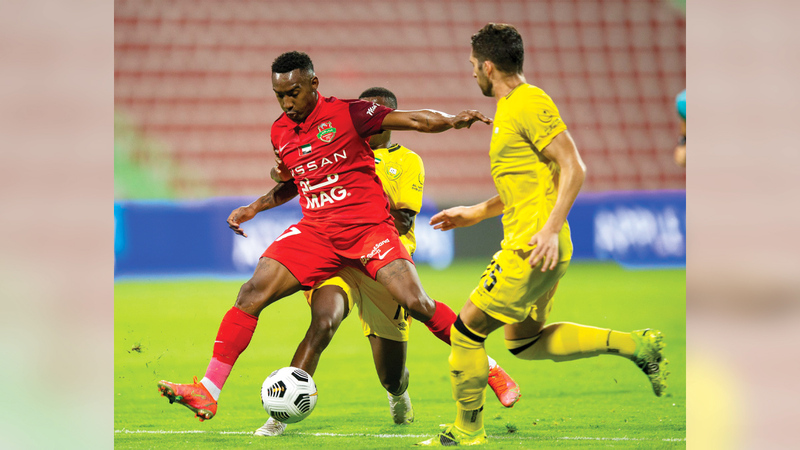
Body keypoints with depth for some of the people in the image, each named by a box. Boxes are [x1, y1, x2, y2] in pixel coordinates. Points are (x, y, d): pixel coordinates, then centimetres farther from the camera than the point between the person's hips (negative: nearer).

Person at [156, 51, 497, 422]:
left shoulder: (347, 114, -6)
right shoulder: (280, 133, 12)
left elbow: (414, 120, -10)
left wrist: (452, 121, -27)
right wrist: (255, 207, 21)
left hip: (368, 226, -4)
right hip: (315, 232, 4)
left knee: (416, 303, -19)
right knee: (252, 293, -14)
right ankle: (207, 393, -13)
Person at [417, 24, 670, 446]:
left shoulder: (530, 104, -14)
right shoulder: (509, 109, 17)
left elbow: (573, 169, -20)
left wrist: (551, 229, -26)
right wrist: (477, 212, 25)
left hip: (533, 249, -11)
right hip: (523, 244, 11)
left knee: (466, 329, -4)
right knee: (525, 341, 18)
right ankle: (633, 345, 15)